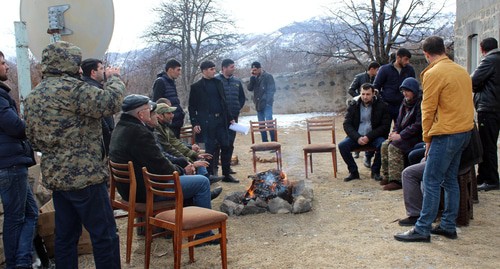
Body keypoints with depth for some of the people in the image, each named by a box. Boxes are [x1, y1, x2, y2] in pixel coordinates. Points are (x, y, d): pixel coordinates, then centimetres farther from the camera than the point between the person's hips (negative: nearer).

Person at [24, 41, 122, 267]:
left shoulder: (33, 96, 12)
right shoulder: (70, 88, -16)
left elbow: (33, 137, 18)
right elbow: (111, 102, -21)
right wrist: (114, 79, -4)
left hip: (54, 176, 9)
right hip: (84, 176, -9)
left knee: (65, 235, 16)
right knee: (105, 235, 1)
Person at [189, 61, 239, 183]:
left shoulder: (218, 83, 13)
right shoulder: (196, 87, -1)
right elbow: (192, 107, -1)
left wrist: (230, 118, 13)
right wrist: (194, 123, -8)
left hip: (221, 120, 5)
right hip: (207, 121, -5)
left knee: (226, 147, 6)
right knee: (210, 149, 0)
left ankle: (226, 174, 16)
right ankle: (210, 175, 12)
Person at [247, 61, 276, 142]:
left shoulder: (268, 76, -4)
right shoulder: (255, 78, 13)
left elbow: (272, 89, -8)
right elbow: (250, 88, 5)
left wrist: (268, 101, -15)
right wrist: (252, 77, -5)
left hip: (266, 103, -6)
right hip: (258, 104, 6)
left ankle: (273, 141, -8)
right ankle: (264, 141, 14)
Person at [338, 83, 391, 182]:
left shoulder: (381, 106, 0)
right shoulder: (353, 105, 6)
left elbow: (385, 126, -5)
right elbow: (347, 124, 1)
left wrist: (369, 137, -17)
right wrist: (357, 137, -17)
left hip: (374, 136, -2)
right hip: (357, 136, 2)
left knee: (382, 144, -33)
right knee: (342, 145, -24)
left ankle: (375, 171, -10)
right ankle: (353, 172, -6)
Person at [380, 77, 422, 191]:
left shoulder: (421, 103, -15)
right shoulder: (405, 102, 14)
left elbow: (418, 125, -21)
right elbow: (400, 120, 20)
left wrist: (401, 135, -22)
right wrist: (395, 131, -1)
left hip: (416, 136, -9)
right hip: (404, 134, 9)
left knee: (394, 146, -25)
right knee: (385, 145, -8)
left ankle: (396, 180, -24)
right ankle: (387, 176, -2)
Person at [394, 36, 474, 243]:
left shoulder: (433, 73, -11)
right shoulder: (461, 71, 13)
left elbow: (428, 109, -10)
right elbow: (464, 102, 18)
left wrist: (427, 139, 0)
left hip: (447, 133, -8)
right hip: (465, 131, 9)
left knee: (431, 182, -4)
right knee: (450, 180, 14)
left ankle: (422, 229, -1)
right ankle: (448, 226, 20)